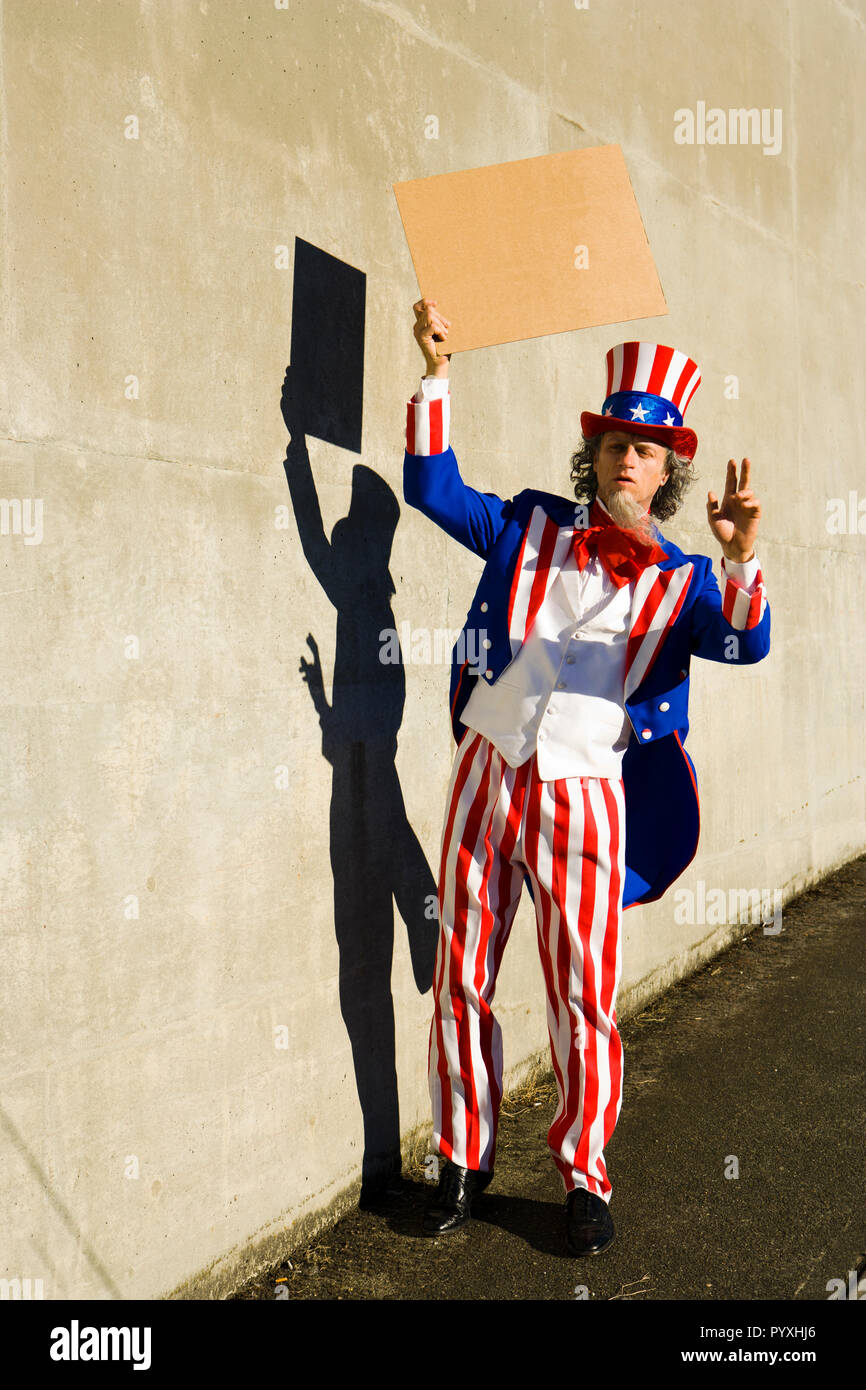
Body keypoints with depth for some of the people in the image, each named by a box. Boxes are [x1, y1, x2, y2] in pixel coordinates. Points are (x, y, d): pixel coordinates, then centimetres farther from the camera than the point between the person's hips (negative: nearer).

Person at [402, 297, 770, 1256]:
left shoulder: (681, 581, 6)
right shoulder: (530, 526, 11)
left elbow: (744, 643, -12)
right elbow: (433, 489, 9)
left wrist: (741, 556, -32)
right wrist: (437, 374, 0)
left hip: (584, 795, -1)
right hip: (487, 774, 2)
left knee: (584, 998, 2)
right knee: (462, 980, 7)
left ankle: (583, 1178, 22)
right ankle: (464, 1158, 26)